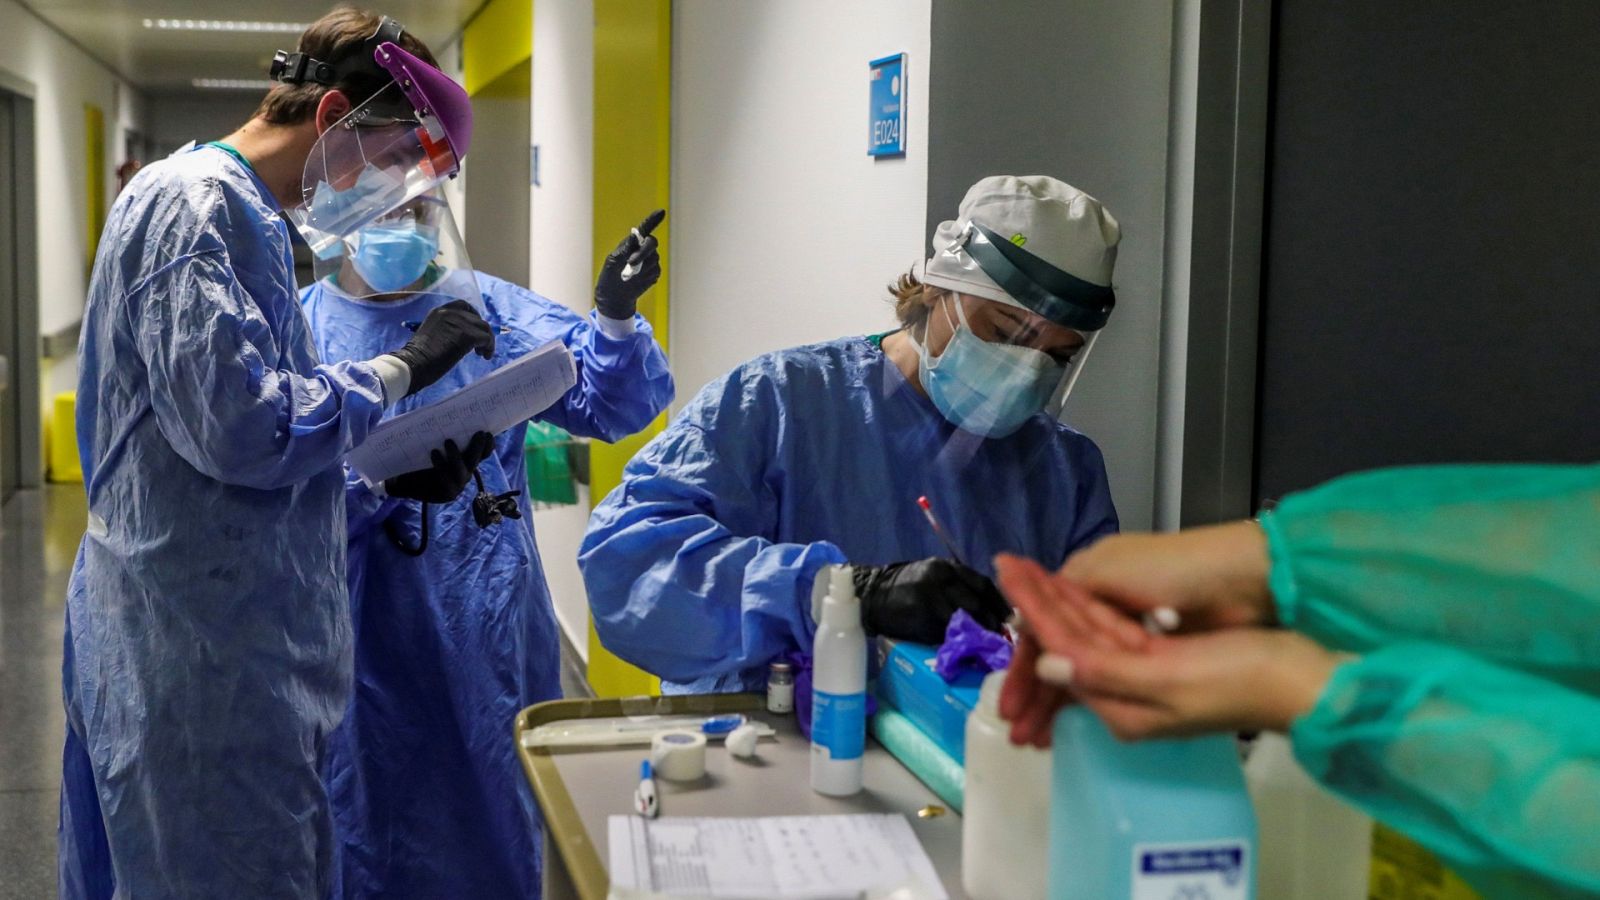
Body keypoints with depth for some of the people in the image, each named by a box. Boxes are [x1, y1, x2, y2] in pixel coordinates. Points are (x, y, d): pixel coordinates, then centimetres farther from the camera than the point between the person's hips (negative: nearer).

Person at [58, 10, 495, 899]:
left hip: (206, 634, 10)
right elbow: (241, 428, -24)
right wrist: (400, 368, -13)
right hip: (203, 649, -10)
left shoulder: (236, 208, 15)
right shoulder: (199, 202, -16)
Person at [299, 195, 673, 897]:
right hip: (365, 633, -1)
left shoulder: (491, 309, 4)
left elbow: (610, 402, -5)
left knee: (490, 809, 14)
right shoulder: (301, 326, 0)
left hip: (485, 627, 1)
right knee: (364, 821, 10)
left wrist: (616, 317, -22)